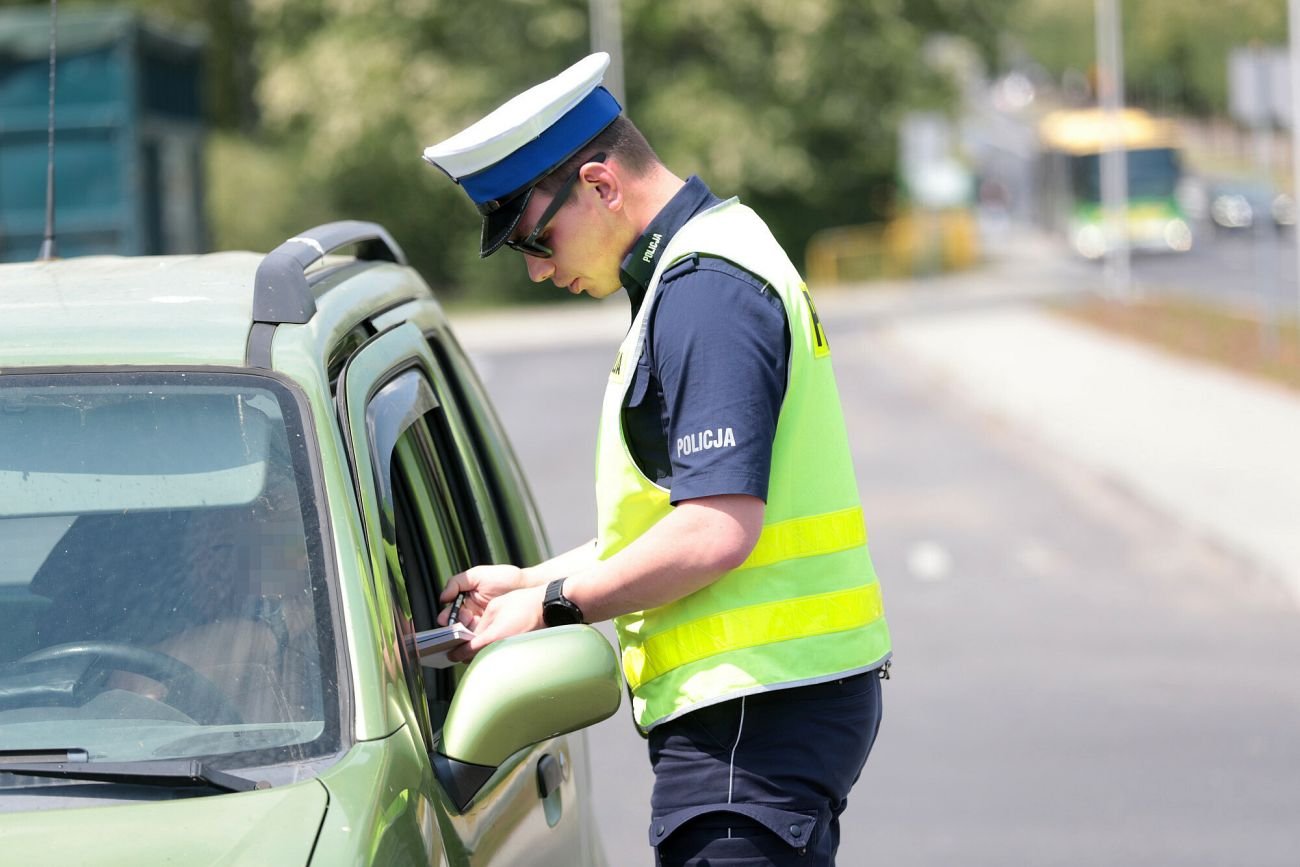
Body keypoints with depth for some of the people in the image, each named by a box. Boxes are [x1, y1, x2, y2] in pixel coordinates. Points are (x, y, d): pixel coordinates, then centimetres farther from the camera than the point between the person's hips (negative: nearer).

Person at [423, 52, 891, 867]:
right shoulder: (718, 258, 18)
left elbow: (717, 531, -22)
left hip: (756, 709, -10)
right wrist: (533, 581, 17)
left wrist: (553, 605, -11)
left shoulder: (705, 289, -15)